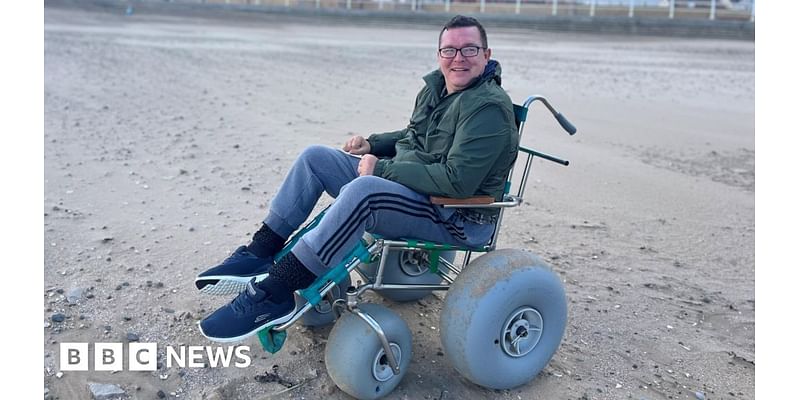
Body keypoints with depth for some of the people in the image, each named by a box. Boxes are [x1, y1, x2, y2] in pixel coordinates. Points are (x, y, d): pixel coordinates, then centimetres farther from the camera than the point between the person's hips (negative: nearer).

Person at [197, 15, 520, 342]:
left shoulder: (489, 107, -18)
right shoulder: (436, 86, 9)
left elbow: (458, 180, -27)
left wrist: (382, 168, -21)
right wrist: (373, 144, 8)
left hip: (456, 217, -9)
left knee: (361, 190, -38)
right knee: (315, 157, 3)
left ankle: (272, 296, -30)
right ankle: (258, 256, 1)